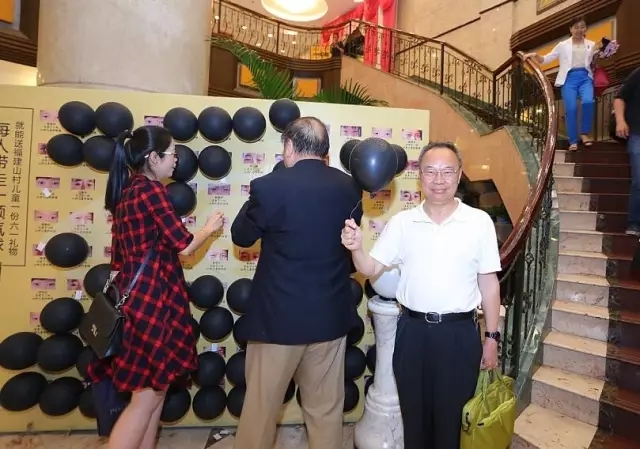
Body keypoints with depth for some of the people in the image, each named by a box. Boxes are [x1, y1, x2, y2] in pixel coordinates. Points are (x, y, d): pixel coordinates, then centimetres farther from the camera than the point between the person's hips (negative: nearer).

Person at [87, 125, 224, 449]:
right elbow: (184, 246, -13)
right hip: (154, 298, -9)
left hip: (135, 295, 10)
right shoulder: (151, 189, -14)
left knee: (153, 391, 19)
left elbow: (121, 256, 17)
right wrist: (210, 228, 5)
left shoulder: (126, 191, 13)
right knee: (148, 395, 2)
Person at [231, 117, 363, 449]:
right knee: (326, 407, 19)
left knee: (261, 406, 16)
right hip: (332, 314, 4)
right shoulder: (349, 187, -2)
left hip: (279, 315, -4)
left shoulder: (269, 186, -15)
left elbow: (241, 236, -1)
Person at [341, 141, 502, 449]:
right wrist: (356, 249, -22)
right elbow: (372, 269, -1)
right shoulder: (401, 222, -1)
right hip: (412, 330, 2)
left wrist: (491, 337, 3)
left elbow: (489, 283, 1)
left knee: (453, 418, 16)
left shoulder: (480, 222, -4)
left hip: (460, 332, -1)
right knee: (414, 414, 18)